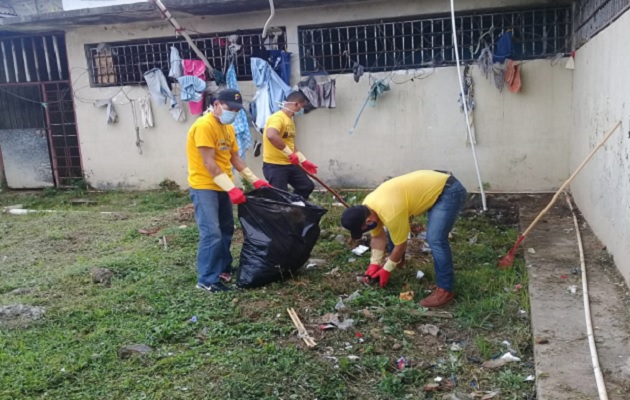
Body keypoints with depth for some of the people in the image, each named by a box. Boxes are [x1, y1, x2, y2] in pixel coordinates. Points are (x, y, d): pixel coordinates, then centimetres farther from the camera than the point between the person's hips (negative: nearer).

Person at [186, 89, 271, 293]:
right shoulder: (204, 125, -18)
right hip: (204, 187, -9)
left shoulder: (228, 128, 10)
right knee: (212, 234, -12)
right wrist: (231, 188, -26)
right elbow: (209, 163, -23)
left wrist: (254, 180, 7)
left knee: (226, 230, 16)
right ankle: (206, 279, -3)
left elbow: (235, 158, 15)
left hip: (222, 187, 9)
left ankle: (223, 268, 30)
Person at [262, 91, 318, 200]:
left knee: (307, 186, 13)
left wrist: (304, 161, 24)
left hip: (290, 164, 10)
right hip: (274, 165, -10)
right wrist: (289, 153, -32)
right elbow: (271, 135, -38)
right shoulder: (277, 118, -17)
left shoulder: (290, 120, 14)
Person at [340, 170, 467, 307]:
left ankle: (445, 290, -10)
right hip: (433, 185, 10)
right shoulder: (367, 206, -5)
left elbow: (401, 245, -16)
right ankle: (398, 260, 34)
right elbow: (378, 236, 9)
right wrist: (374, 264, 7)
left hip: (449, 191, -9)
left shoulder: (390, 213, -32)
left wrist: (386, 270, -3)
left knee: (435, 240, -20)